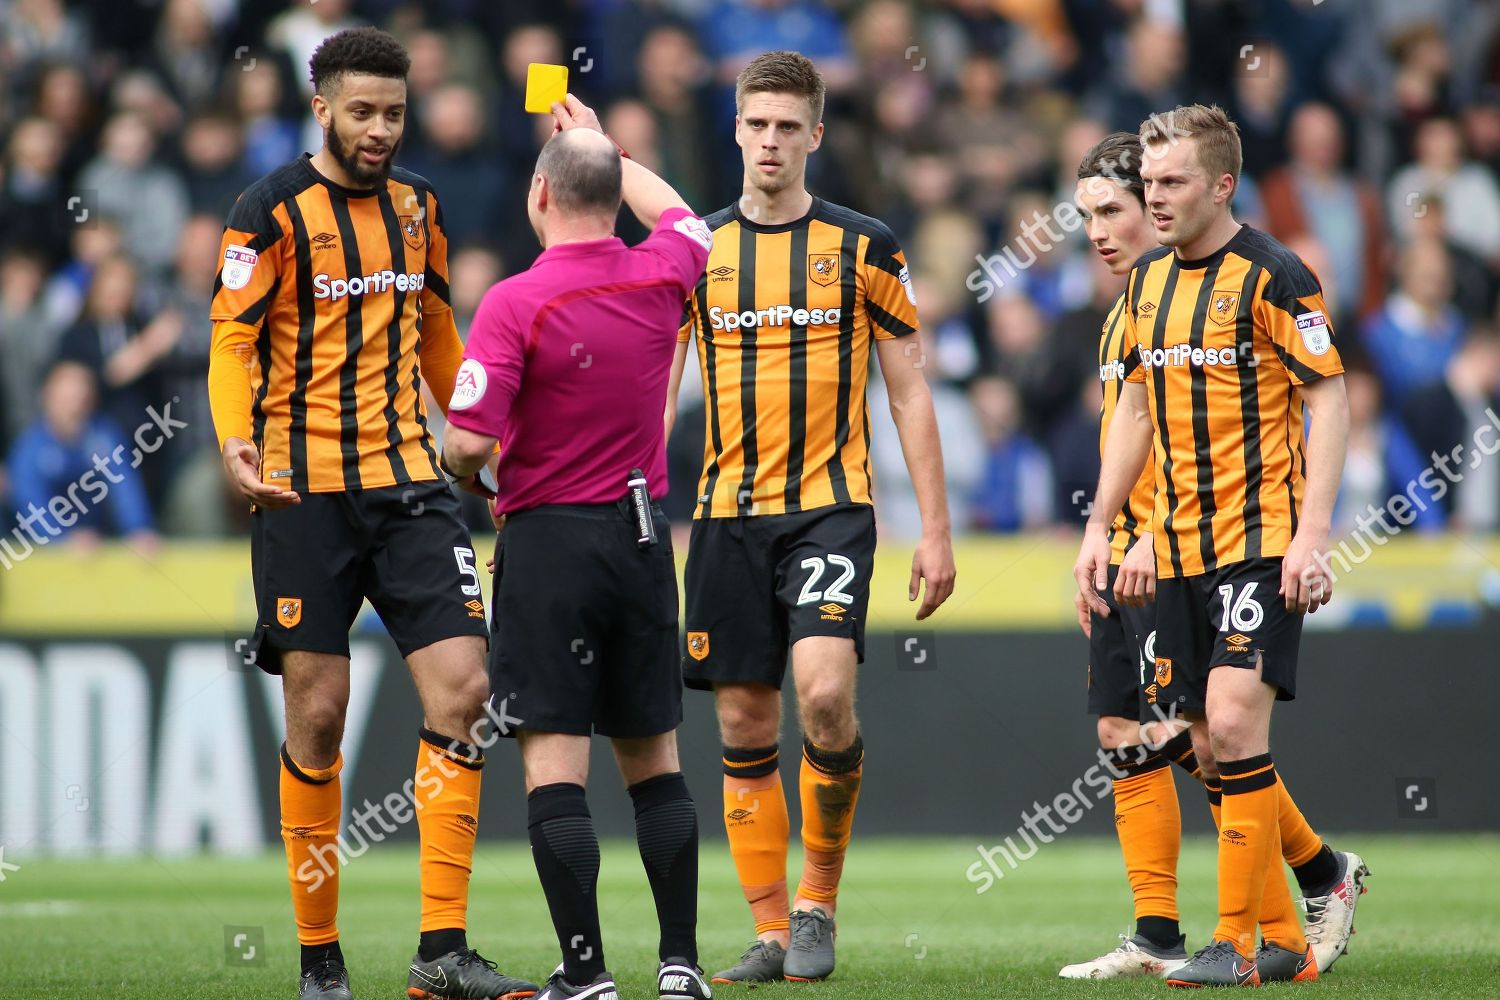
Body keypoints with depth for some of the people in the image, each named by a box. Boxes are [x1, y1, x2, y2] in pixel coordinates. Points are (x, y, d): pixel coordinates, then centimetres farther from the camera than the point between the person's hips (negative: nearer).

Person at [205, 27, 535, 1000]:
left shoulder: (418, 205, 11)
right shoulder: (274, 210, -5)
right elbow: (231, 337, -8)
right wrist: (236, 442, -24)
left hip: (409, 481, 4)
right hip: (306, 490, -4)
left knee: (461, 689, -9)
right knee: (318, 715, -3)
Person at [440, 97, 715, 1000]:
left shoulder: (516, 303, -14)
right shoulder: (658, 278, 1)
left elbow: (468, 441, -18)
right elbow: (680, 215, 26)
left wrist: (468, 468, 5)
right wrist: (602, 145, 38)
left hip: (550, 538, -5)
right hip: (643, 535, 5)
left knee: (554, 759, -4)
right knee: (654, 757, 12)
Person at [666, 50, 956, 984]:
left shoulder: (864, 248, 2)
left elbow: (910, 393, 4)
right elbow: (656, 391, 8)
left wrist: (936, 530, 0)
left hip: (830, 505, -3)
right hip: (728, 513, 3)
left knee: (825, 693, -21)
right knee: (744, 725, 2)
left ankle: (820, 894, -1)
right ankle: (773, 934, 11)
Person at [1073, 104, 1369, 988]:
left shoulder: (1272, 276, -10)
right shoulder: (1150, 282, 12)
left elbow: (1330, 401, -11)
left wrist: (1313, 534, -18)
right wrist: (1100, 528, 17)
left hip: (1262, 541, -7)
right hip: (1180, 548, 7)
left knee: (1234, 721, -16)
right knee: (1210, 745, 6)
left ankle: (1240, 940, -10)